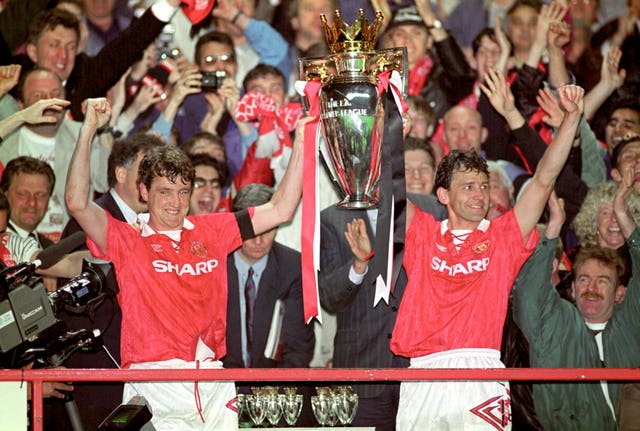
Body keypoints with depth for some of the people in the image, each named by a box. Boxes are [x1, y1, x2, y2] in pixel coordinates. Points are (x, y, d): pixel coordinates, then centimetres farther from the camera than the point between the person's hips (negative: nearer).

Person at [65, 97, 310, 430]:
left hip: (213, 385, 4)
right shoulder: (127, 240, 4)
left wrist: (300, 140, 10)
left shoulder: (211, 231, 15)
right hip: (155, 387, -4)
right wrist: (88, 130, -13)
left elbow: (280, 210, 15)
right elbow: (77, 204, -10)